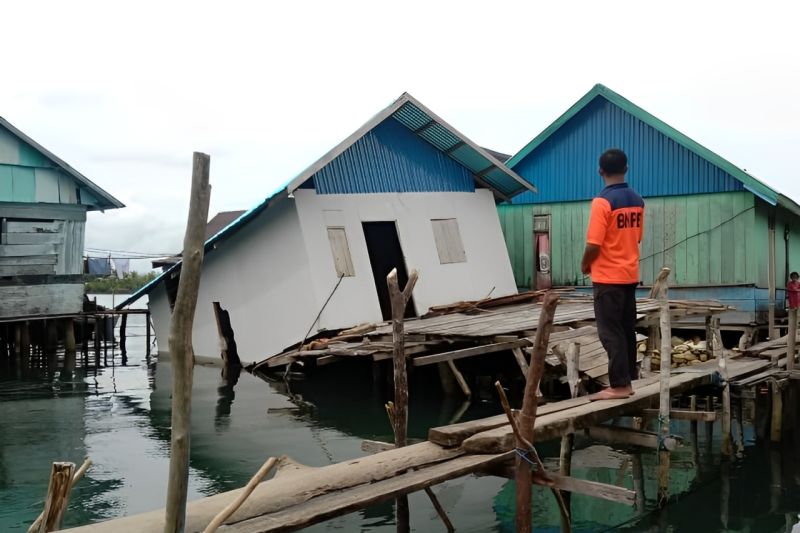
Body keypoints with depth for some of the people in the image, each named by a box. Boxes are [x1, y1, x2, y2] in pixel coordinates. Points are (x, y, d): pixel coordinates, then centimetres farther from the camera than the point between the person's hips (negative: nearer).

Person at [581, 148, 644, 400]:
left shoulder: (602, 201, -17)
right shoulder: (637, 200, 7)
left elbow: (594, 244, -19)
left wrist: (585, 265, -1)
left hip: (607, 277, -7)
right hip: (630, 274, 7)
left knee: (610, 333, -2)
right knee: (627, 330, 13)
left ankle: (619, 385, -1)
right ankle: (627, 381, 19)